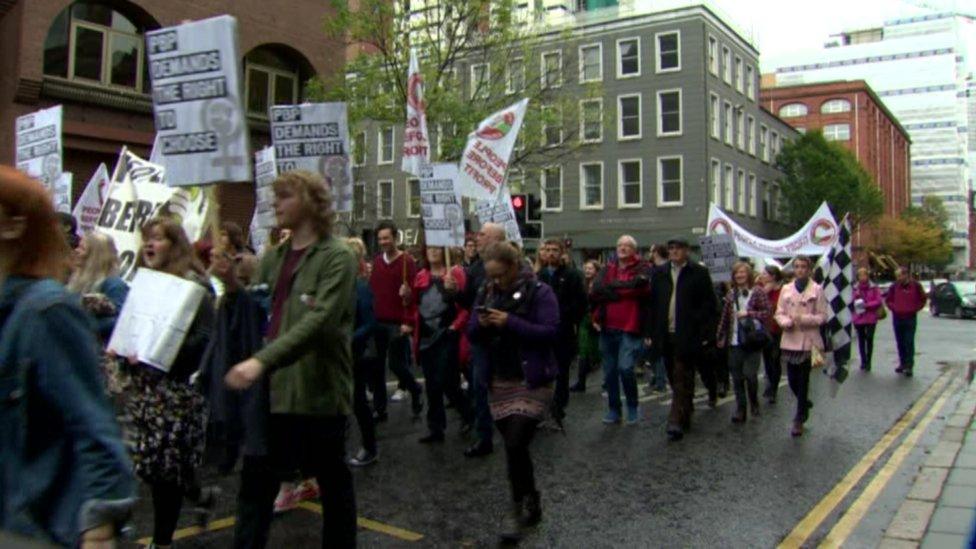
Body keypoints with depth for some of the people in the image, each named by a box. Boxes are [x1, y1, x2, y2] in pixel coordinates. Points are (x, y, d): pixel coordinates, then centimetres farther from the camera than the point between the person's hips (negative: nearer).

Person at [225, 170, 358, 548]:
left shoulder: (337, 257, -10)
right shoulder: (272, 258, 12)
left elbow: (318, 322, -22)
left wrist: (262, 360, -31)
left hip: (319, 391, -6)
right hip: (272, 391, 6)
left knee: (333, 482, 11)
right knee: (255, 483, 12)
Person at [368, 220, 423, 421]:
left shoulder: (407, 261, -5)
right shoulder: (376, 262, 12)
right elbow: (371, 290, 17)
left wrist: (407, 321, -18)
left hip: (397, 323, -5)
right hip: (377, 322, 5)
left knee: (396, 363, -4)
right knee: (376, 366, 5)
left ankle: (415, 390, 23)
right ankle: (379, 409, 13)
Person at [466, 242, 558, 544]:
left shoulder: (539, 292, -9)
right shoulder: (487, 293, 8)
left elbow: (551, 332, -19)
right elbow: (472, 335, 9)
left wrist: (510, 322, -24)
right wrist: (481, 324, -14)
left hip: (532, 381, -6)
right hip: (500, 381, 6)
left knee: (515, 446, -13)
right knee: (514, 447, 12)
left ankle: (519, 510, 5)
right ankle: (532, 504, 29)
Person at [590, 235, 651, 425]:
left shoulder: (642, 269, 3)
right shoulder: (607, 270, 12)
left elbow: (641, 287, -17)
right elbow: (595, 292, -4)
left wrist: (611, 287, -8)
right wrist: (626, 289, -11)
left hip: (631, 328, -4)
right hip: (607, 328, 4)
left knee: (625, 368, -16)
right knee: (609, 372, 9)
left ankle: (633, 406, 7)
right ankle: (613, 409, 24)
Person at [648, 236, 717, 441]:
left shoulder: (699, 273, -1)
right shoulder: (659, 274, 11)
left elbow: (709, 305, -3)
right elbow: (652, 304, 10)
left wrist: (703, 332, -10)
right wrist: (652, 332, 4)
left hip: (687, 336, -5)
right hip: (666, 336, 5)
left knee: (682, 380, -6)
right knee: (675, 379, 13)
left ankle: (676, 422, -7)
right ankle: (685, 415, 27)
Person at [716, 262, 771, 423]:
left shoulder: (757, 292, -2)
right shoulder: (731, 294, 10)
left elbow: (767, 313, -6)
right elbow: (724, 317, 13)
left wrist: (748, 313, -15)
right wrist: (720, 337, 14)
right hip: (735, 342, 4)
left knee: (750, 374, -11)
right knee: (737, 377, 4)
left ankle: (754, 402, 16)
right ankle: (740, 409, 13)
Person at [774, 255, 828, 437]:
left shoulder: (817, 290, -3)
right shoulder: (786, 289, 7)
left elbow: (822, 316, -3)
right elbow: (779, 313, 8)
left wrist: (803, 319, -18)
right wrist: (786, 322, -12)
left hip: (808, 341, -3)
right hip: (790, 340, 3)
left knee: (803, 380, -1)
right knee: (792, 380, 9)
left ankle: (799, 419, 9)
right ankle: (804, 404, 38)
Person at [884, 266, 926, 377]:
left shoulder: (916, 286, -4)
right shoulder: (894, 286, 3)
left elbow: (923, 299, 4)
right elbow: (888, 299, 13)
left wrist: (914, 309, -5)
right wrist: (893, 308, -1)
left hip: (910, 318, -3)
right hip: (897, 317, 3)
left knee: (909, 343, -6)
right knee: (900, 342, 9)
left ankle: (909, 366, -4)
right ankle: (902, 363, 19)